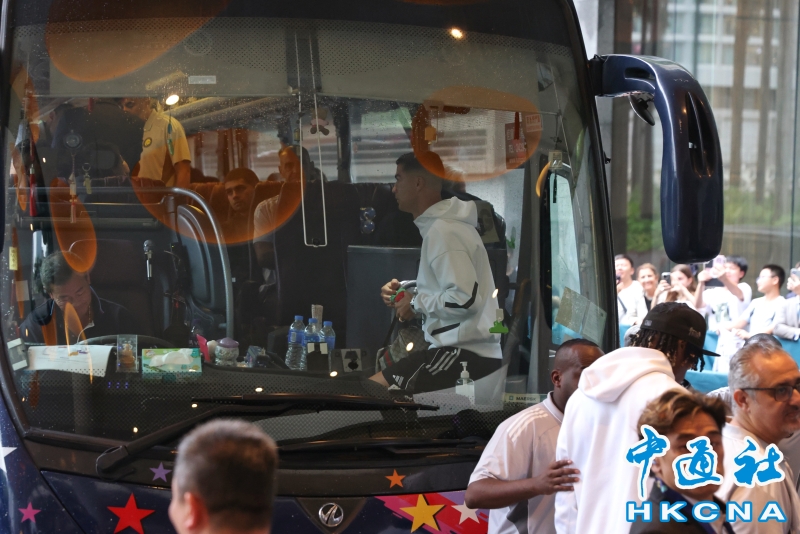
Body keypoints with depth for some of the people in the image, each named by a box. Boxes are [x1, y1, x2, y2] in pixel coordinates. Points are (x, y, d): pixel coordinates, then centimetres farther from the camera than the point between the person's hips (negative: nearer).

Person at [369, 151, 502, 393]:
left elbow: (465, 298, -24)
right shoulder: (441, 225, 19)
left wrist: (416, 303, -9)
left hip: (465, 353, -11)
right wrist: (405, 292, 12)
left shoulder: (443, 232, -14)